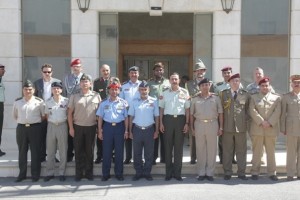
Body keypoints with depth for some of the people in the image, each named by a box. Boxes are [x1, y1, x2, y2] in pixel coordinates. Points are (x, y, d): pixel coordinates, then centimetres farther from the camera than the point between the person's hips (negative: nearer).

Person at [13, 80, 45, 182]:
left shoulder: (39, 101, -3)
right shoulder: (17, 101, 6)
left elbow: (44, 115, 2)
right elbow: (15, 115, 19)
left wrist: (36, 122, 2)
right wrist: (22, 121, 11)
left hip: (35, 128, -3)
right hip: (21, 128, 3)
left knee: (35, 152, 2)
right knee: (22, 152, 9)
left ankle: (35, 175, 11)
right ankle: (22, 174, 18)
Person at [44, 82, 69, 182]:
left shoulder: (66, 101, -1)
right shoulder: (48, 102, 5)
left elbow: (69, 114, 7)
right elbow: (47, 115, 11)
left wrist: (65, 123, 3)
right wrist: (51, 122, 3)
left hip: (62, 126, -1)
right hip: (51, 126, 2)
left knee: (63, 151, 3)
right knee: (50, 151, 6)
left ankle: (61, 173, 12)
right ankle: (49, 173, 14)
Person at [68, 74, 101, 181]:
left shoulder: (96, 96, 4)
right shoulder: (74, 96, 4)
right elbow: (70, 113, 3)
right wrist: (71, 128, -3)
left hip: (91, 127, 0)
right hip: (78, 127, 0)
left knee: (90, 151, 7)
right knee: (78, 151, 5)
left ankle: (89, 172, 18)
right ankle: (78, 173, 15)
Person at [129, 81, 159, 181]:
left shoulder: (154, 101, 1)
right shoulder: (134, 102, 5)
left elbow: (156, 116, 3)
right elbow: (131, 117, 6)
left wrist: (156, 131, 0)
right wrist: (130, 131, 2)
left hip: (149, 129, -1)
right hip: (137, 129, 1)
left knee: (149, 153, 6)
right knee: (137, 153, 7)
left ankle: (147, 173, 18)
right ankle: (138, 172, 18)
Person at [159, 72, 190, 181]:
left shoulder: (184, 92, 7)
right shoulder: (164, 93, 10)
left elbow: (187, 109, 6)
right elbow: (161, 108, 10)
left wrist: (187, 123, -1)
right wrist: (161, 123, 1)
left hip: (180, 119, 0)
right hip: (168, 119, 1)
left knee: (179, 146, 3)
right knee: (168, 146, 3)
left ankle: (177, 172, 10)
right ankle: (168, 172, 10)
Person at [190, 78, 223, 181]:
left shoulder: (215, 98, 6)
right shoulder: (195, 99, 7)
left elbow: (220, 113, 6)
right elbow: (191, 114, 8)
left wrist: (220, 127, 1)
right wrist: (192, 127, 2)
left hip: (212, 124, 0)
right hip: (199, 124, 0)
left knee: (212, 149, 3)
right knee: (200, 149, 4)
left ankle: (210, 173, 12)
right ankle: (201, 173, 13)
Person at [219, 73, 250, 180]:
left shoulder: (245, 94, 8)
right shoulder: (223, 94, 8)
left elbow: (247, 109, 14)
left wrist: (245, 120, 2)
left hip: (241, 127, 0)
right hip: (227, 127, 0)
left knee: (241, 151, 5)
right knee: (227, 151, 4)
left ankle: (241, 173, 14)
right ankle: (227, 173, 13)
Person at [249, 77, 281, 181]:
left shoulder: (276, 97, 11)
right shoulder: (254, 97, 10)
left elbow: (277, 111, 0)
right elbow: (252, 111, -3)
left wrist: (269, 122, -12)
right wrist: (261, 122, -13)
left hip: (272, 129, 1)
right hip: (257, 128, -1)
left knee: (271, 152, 6)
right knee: (256, 151, 3)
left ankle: (272, 172, 13)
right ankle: (255, 172, 9)